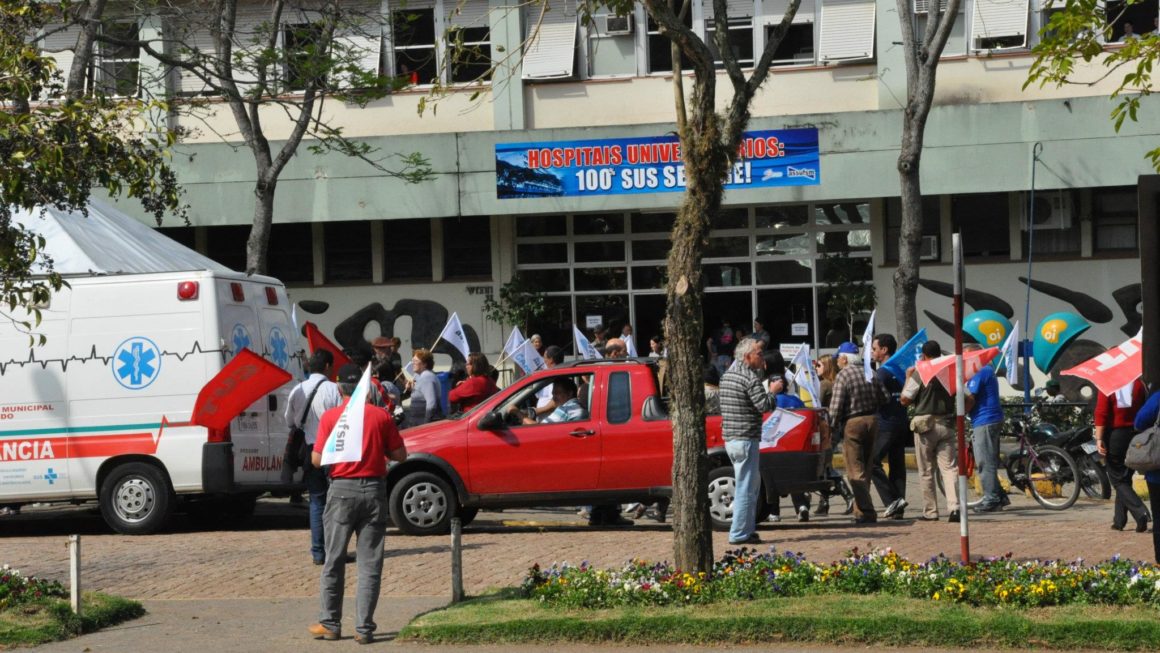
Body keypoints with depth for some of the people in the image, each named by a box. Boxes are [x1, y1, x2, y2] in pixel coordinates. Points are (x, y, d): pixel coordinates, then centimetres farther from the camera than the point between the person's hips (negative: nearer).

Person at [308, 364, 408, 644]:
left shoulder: (330, 416, -4)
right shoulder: (381, 416, -1)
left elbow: (317, 459, -5)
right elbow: (400, 455, 2)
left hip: (342, 489, -1)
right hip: (374, 488, 1)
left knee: (334, 560, 10)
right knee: (370, 563, 3)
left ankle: (330, 623, 15)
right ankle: (364, 628, 0)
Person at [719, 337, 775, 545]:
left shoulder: (728, 374, 14)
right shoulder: (749, 376, -14)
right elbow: (764, 405, -20)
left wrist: (761, 369, 16)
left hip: (730, 439, 10)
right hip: (745, 439, -10)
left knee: (753, 482, 19)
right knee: (745, 488, -6)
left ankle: (748, 528, 20)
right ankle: (740, 533, -5)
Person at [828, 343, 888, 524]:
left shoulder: (843, 376, -12)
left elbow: (836, 406, -15)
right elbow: (884, 398, 8)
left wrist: (832, 427, -6)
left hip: (852, 423, -6)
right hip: (872, 420, 6)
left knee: (855, 470, -3)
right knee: (865, 468, 15)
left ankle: (866, 511, -12)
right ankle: (861, 509, 20)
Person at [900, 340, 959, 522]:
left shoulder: (919, 373, -10)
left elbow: (904, 399, -6)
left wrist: (908, 378, 4)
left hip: (925, 425, -3)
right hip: (946, 424, 3)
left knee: (926, 471, 6)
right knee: (949, 467, 0)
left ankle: (930, 512, 8)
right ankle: (954, 506, -16)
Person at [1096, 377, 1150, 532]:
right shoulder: (1139, 384, 1)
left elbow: (1101, 414, -12)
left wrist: (1099, 438, -12)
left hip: (1115, 435, -4)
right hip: (1135, 436, 4)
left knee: (1118, 479, 0)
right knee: (1125, 477, 15)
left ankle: (1140, 513, -20)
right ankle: (1119, 520, 18)